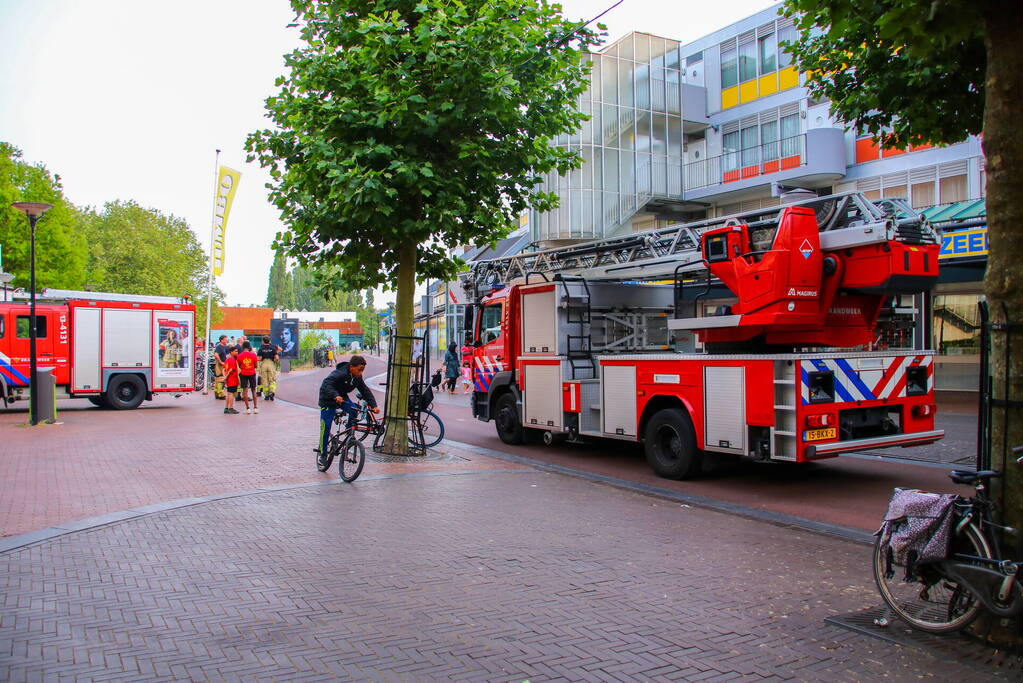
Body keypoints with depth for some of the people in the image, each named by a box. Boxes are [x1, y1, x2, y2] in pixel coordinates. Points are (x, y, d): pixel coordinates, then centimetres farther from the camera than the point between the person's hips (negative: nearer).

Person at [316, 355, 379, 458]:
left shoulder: (357, 378, -10)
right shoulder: (339, 374, -31)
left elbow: (365, 391, -6)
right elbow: (326, 384, -41)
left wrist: (373, 405, -19)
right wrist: (335, 395, -57)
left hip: (342, 397, 6)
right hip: (328, 399, -6)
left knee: (354, 410, -22)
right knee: (326, 427, -5)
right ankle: (322, 452, 9)